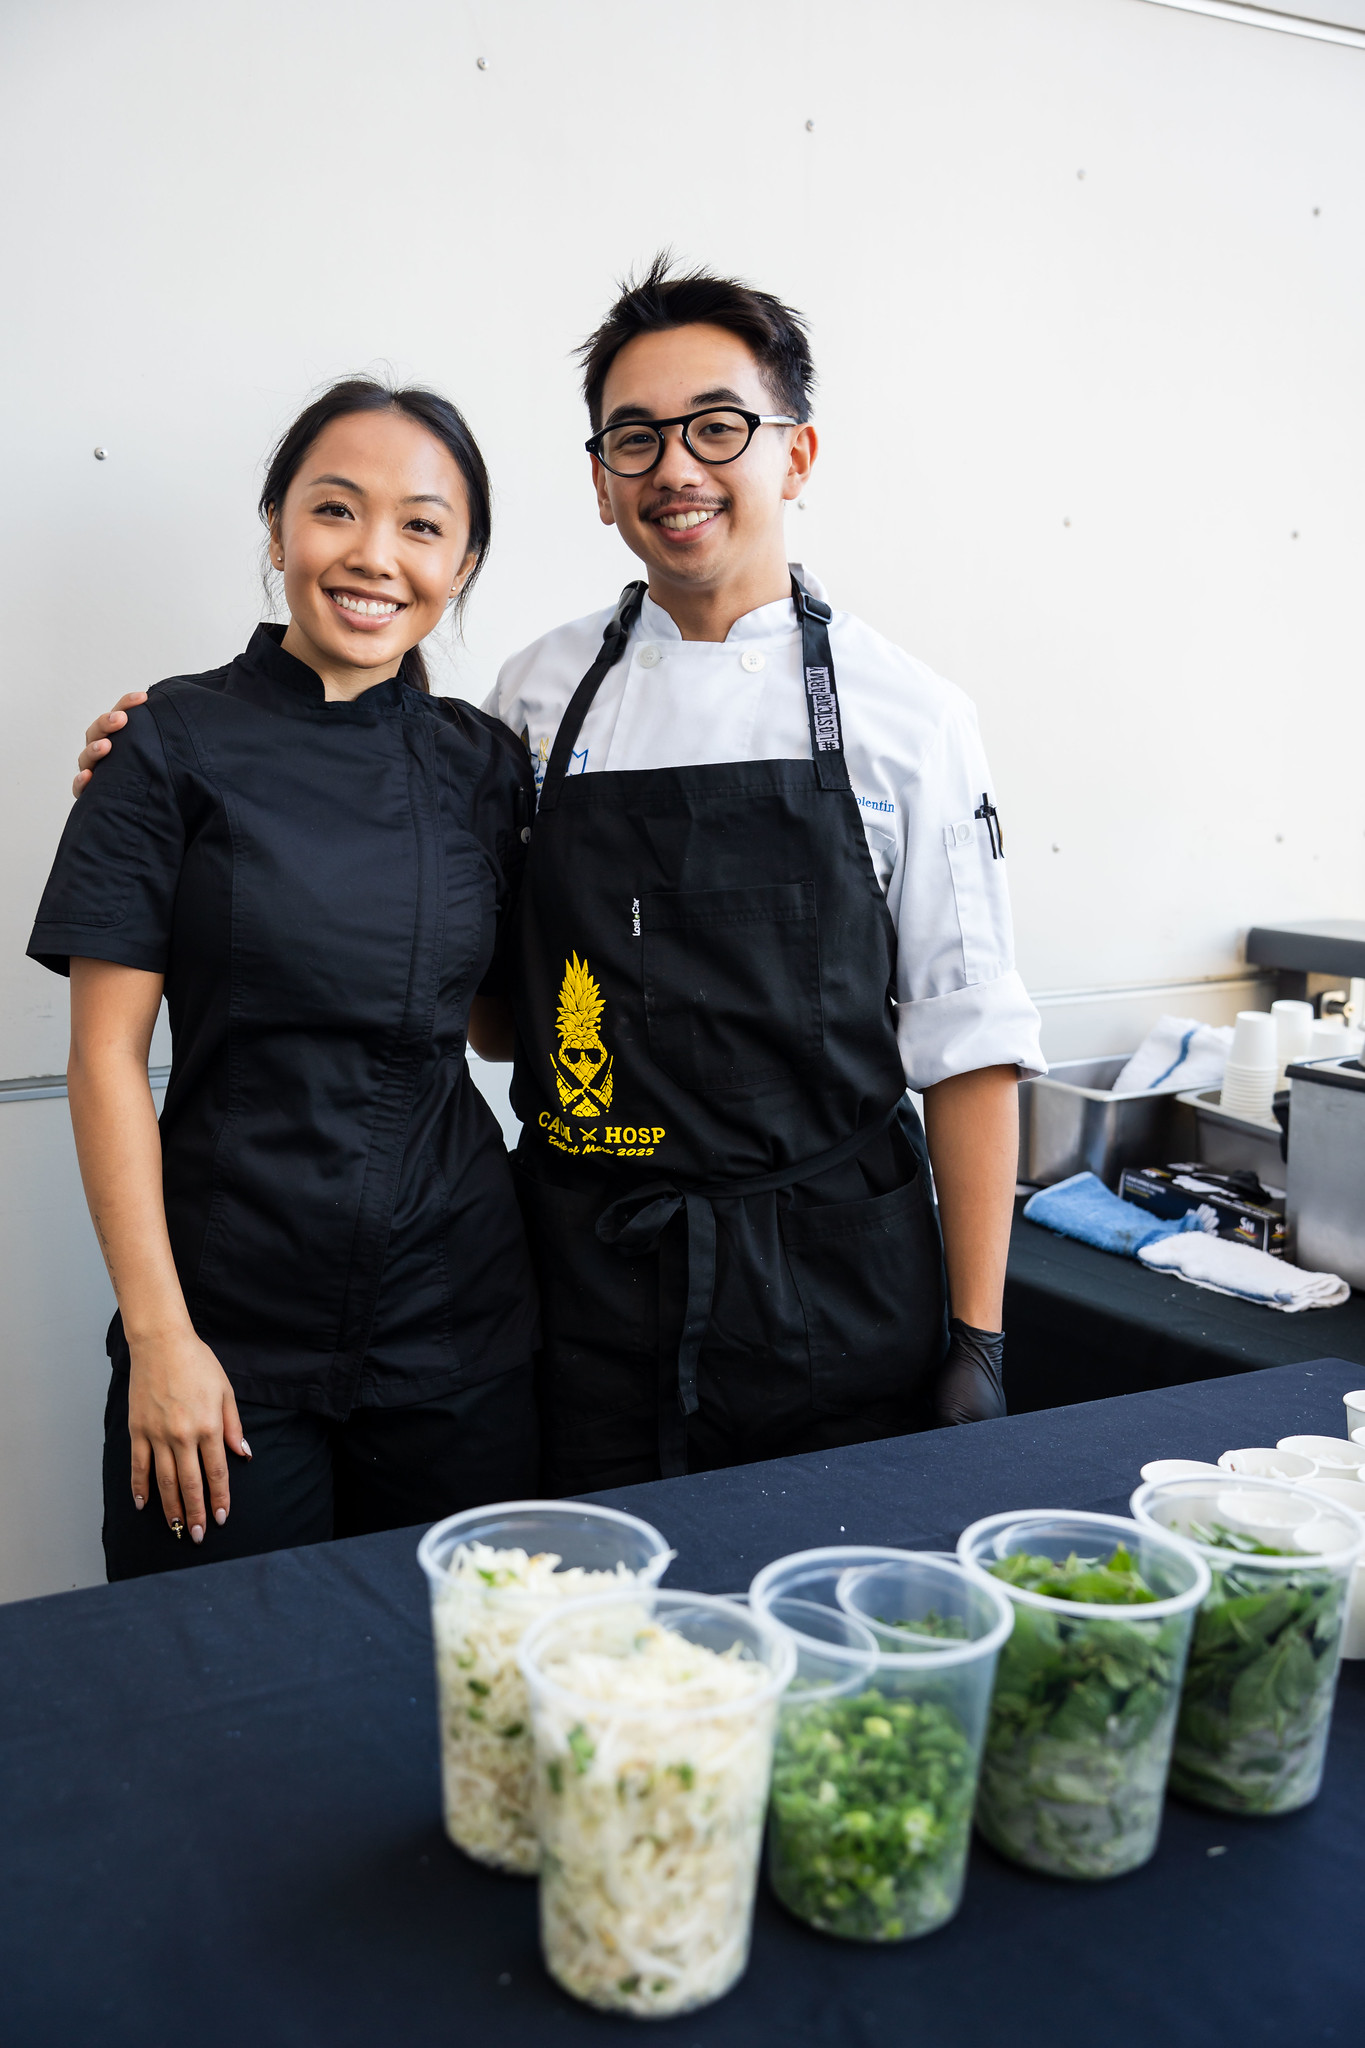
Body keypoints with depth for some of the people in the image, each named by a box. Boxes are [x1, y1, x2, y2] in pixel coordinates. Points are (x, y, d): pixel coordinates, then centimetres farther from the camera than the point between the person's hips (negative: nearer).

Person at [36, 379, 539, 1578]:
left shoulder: (485, 765, 5)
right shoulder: (179, 744, -6)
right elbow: (108, 1053, -8)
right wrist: (158, 1332, -10)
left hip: (461, 1320, 3)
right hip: (234, 1321, -3)